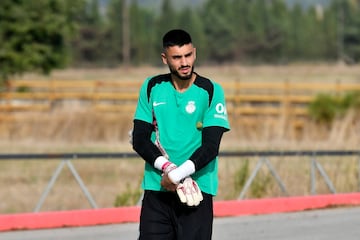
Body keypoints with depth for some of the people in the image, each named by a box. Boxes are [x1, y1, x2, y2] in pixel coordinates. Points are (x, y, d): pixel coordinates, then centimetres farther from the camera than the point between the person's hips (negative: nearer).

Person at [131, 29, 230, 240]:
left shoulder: (211, 91, -2)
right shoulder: (152, 88, 7)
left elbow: (211, 147, -8)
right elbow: (140, 139, 3)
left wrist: (177, 175, -16)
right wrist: (167, 167, -12)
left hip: (197, 192, -2)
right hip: (156, 189, 3)